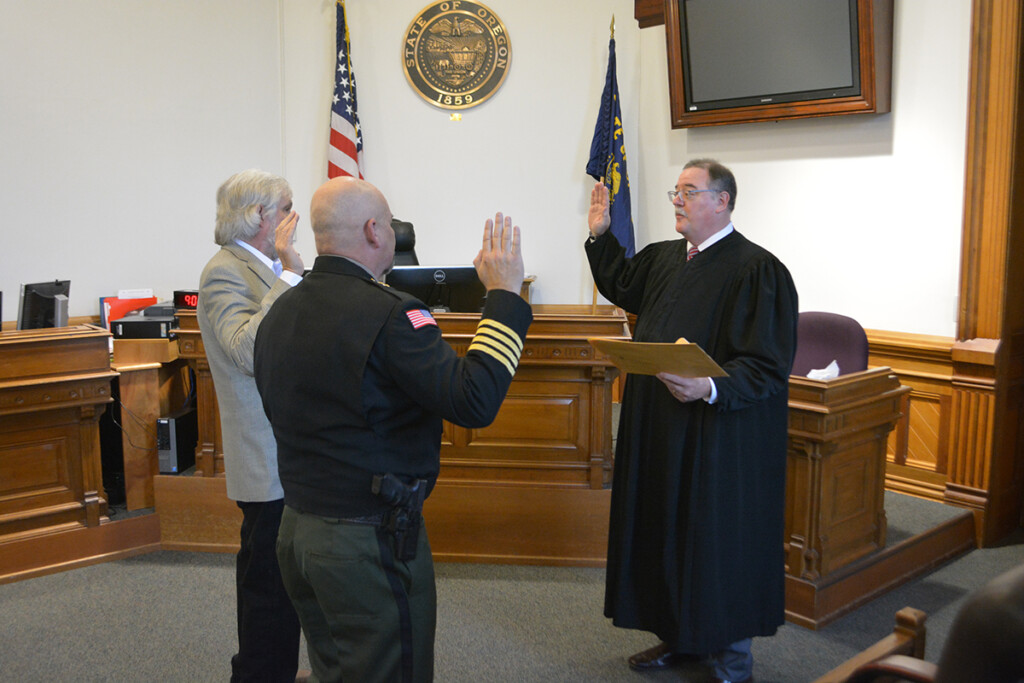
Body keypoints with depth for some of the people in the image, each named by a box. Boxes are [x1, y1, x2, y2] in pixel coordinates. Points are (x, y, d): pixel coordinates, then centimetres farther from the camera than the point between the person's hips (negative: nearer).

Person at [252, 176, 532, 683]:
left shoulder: (279, 312, 5)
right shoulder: (386, 313, -21)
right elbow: (474, 403, -27)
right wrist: (504, 294, -19)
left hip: (298, 528, 8)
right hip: (368, 543, -8)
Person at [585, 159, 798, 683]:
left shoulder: (757, 270, -15)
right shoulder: (665, 258, 10)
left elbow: (768, 366, -19)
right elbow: (620, 286, 31)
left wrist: (710, 388, -34)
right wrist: (600, 235, 20)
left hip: (718, 440, -8)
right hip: (660, 433, 8)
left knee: (718, 544, 4)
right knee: (667, 534, 16)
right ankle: (680, 637, 35)